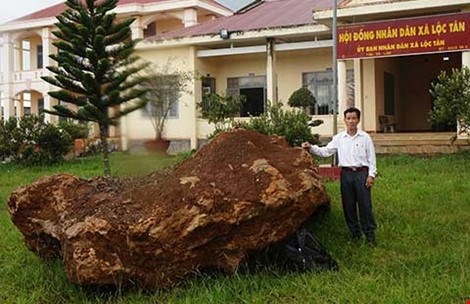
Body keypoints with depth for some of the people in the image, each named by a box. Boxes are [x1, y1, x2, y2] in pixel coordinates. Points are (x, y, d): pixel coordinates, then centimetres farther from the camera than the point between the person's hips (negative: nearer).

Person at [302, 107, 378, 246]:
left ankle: (370, 234, 7)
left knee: (365, 204, -3)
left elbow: (371, 157, 2)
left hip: (361, 173, -2)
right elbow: (325, 151, 4)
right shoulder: (339, 138, 6)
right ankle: (355, 233, 19)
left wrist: (371, 175, -4)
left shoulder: (365, 137, 1)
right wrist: (311, 148, -9)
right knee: (348, 206, 7)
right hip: (346, 173, 3)